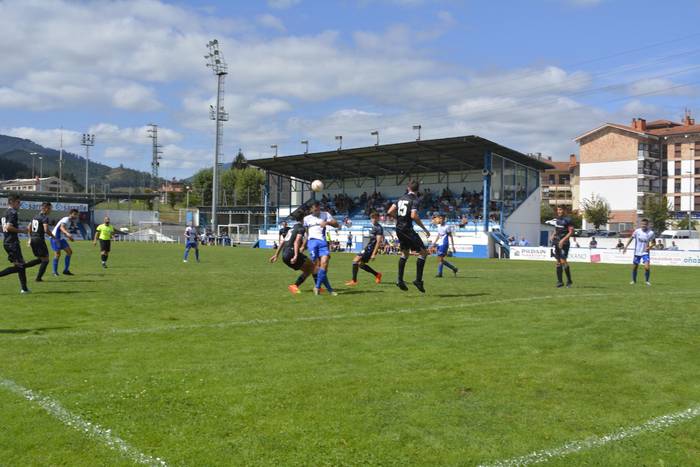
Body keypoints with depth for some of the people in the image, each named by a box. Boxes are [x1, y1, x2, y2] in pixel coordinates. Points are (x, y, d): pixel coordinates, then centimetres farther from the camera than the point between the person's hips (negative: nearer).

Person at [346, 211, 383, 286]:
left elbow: (378, 241, -18)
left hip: (371, 249, -10)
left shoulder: (379, 228, -12)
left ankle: (354, 281, -16)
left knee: (356, 260, -17)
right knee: (360, 263, 16)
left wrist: (374, 254, -23)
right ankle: (377, 275, 27)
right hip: (368, 247, 10)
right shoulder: (373, 226, 16)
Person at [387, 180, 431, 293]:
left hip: (399, 229, 8)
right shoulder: (414, 200, -10)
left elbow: (390, 212, 9)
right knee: (423, 252, -2)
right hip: (407, 229, -8)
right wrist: (424, 229, -16)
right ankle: (418, 280, -6)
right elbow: (413, 216, -23)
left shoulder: (401, 198, 11)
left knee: (405, 253, 22)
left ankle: (400, 280, 21)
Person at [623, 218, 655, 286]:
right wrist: (626, 247, 0)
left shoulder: (651, 233, -11)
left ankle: (647, 280, 4)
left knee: (647, 267, -18)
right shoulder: (637, 231, -9)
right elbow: (631, 238, 5)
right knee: (634, 267, 10)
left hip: (645, 252, -2)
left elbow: (653, 243, 2)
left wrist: (649, 247, -17)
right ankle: (634, 280, 32)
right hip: (637, 252, 2)